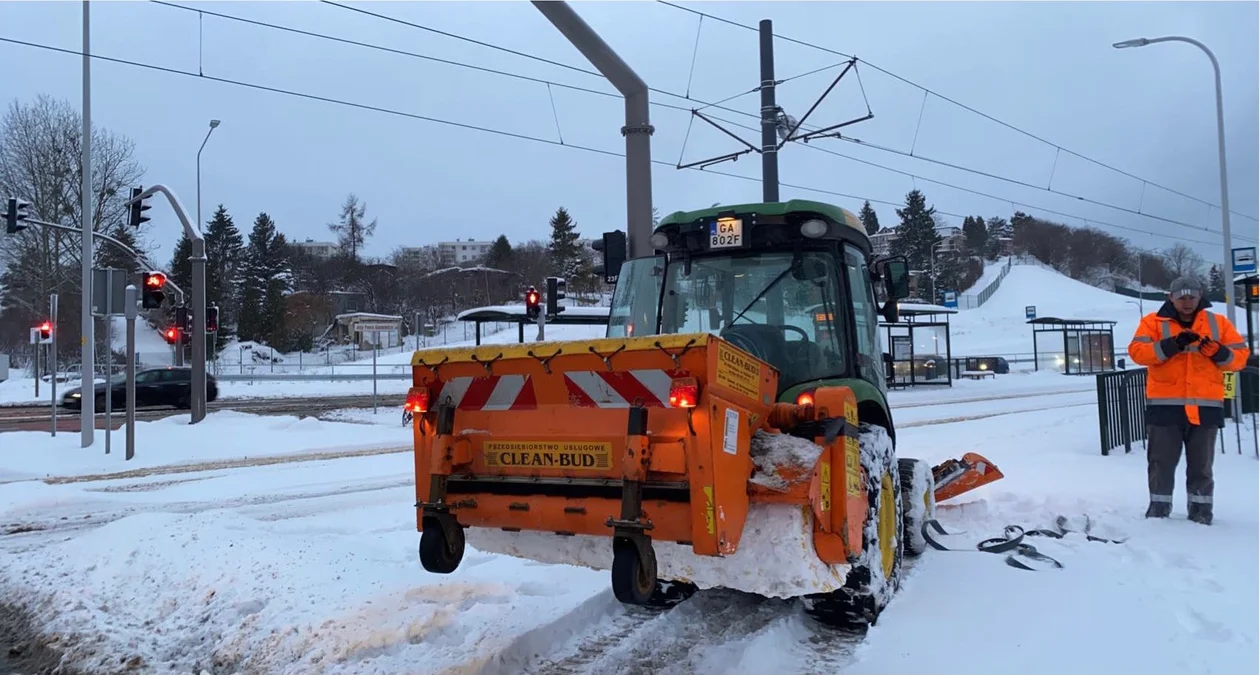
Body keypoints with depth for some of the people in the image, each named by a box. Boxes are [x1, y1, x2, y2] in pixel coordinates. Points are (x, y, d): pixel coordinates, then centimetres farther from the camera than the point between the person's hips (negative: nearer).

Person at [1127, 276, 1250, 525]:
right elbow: (1137, 351, -10)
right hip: (1165, 405, -2)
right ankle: (1160, 504, 15)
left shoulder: (1218, 323, 11)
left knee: (1201, 463, 10)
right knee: (1161, 461, 5)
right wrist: (1171, 345, -21)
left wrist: (1219, 352, -13)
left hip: (1206, 406, 2)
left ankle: (1200, 507, 20)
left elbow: (1240, 356, 8)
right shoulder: (1153, 322, 3)